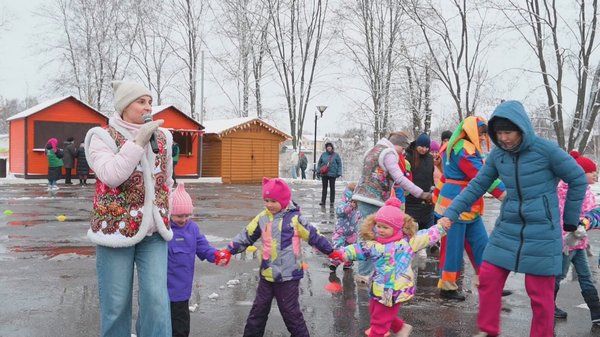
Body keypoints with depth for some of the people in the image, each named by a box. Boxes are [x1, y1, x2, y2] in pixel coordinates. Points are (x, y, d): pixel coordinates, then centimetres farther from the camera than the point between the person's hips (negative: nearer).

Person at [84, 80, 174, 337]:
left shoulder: (161, 137, 10)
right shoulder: (103, 137, -4)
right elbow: (111, 176, -21)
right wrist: (138, 141, -20)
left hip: (154, 230, 3)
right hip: (116, 227, -3)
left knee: (157, 299, -4)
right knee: (116, 302, 5)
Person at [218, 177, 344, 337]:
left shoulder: (294, 218, -12)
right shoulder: (262, 218, 1)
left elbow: (314, 236, -5)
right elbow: (246, 236, 8)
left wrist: (332, 252, -1)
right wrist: (228, 251, 2)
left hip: (288, 275, -5)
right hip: (267, 274, 5)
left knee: (290, 311, 5)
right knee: (258, 310, 16)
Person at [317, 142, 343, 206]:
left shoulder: (336, 155, 1)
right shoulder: (323, 154, 6)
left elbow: (339, 164, -1)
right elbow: (319, 163, 11)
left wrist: (339, 172, -9)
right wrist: (318, 171, 3)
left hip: (332, 174, -2)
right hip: (324, 174, 2)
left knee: (332, 188, 6)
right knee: (324, 188, 7)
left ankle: (332, 202, 12)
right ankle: (323, 201, 10)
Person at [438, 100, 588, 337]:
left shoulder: (546, 149, -13)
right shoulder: (497, 155, 0)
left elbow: (578, 180, -3)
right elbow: (477, 186, 4)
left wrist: (570, 220, 3)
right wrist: (451, 213, -5)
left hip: (542, 232, -4)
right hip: (507, 229, 5)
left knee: (540, 292, 3)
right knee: (488, 278, 3)